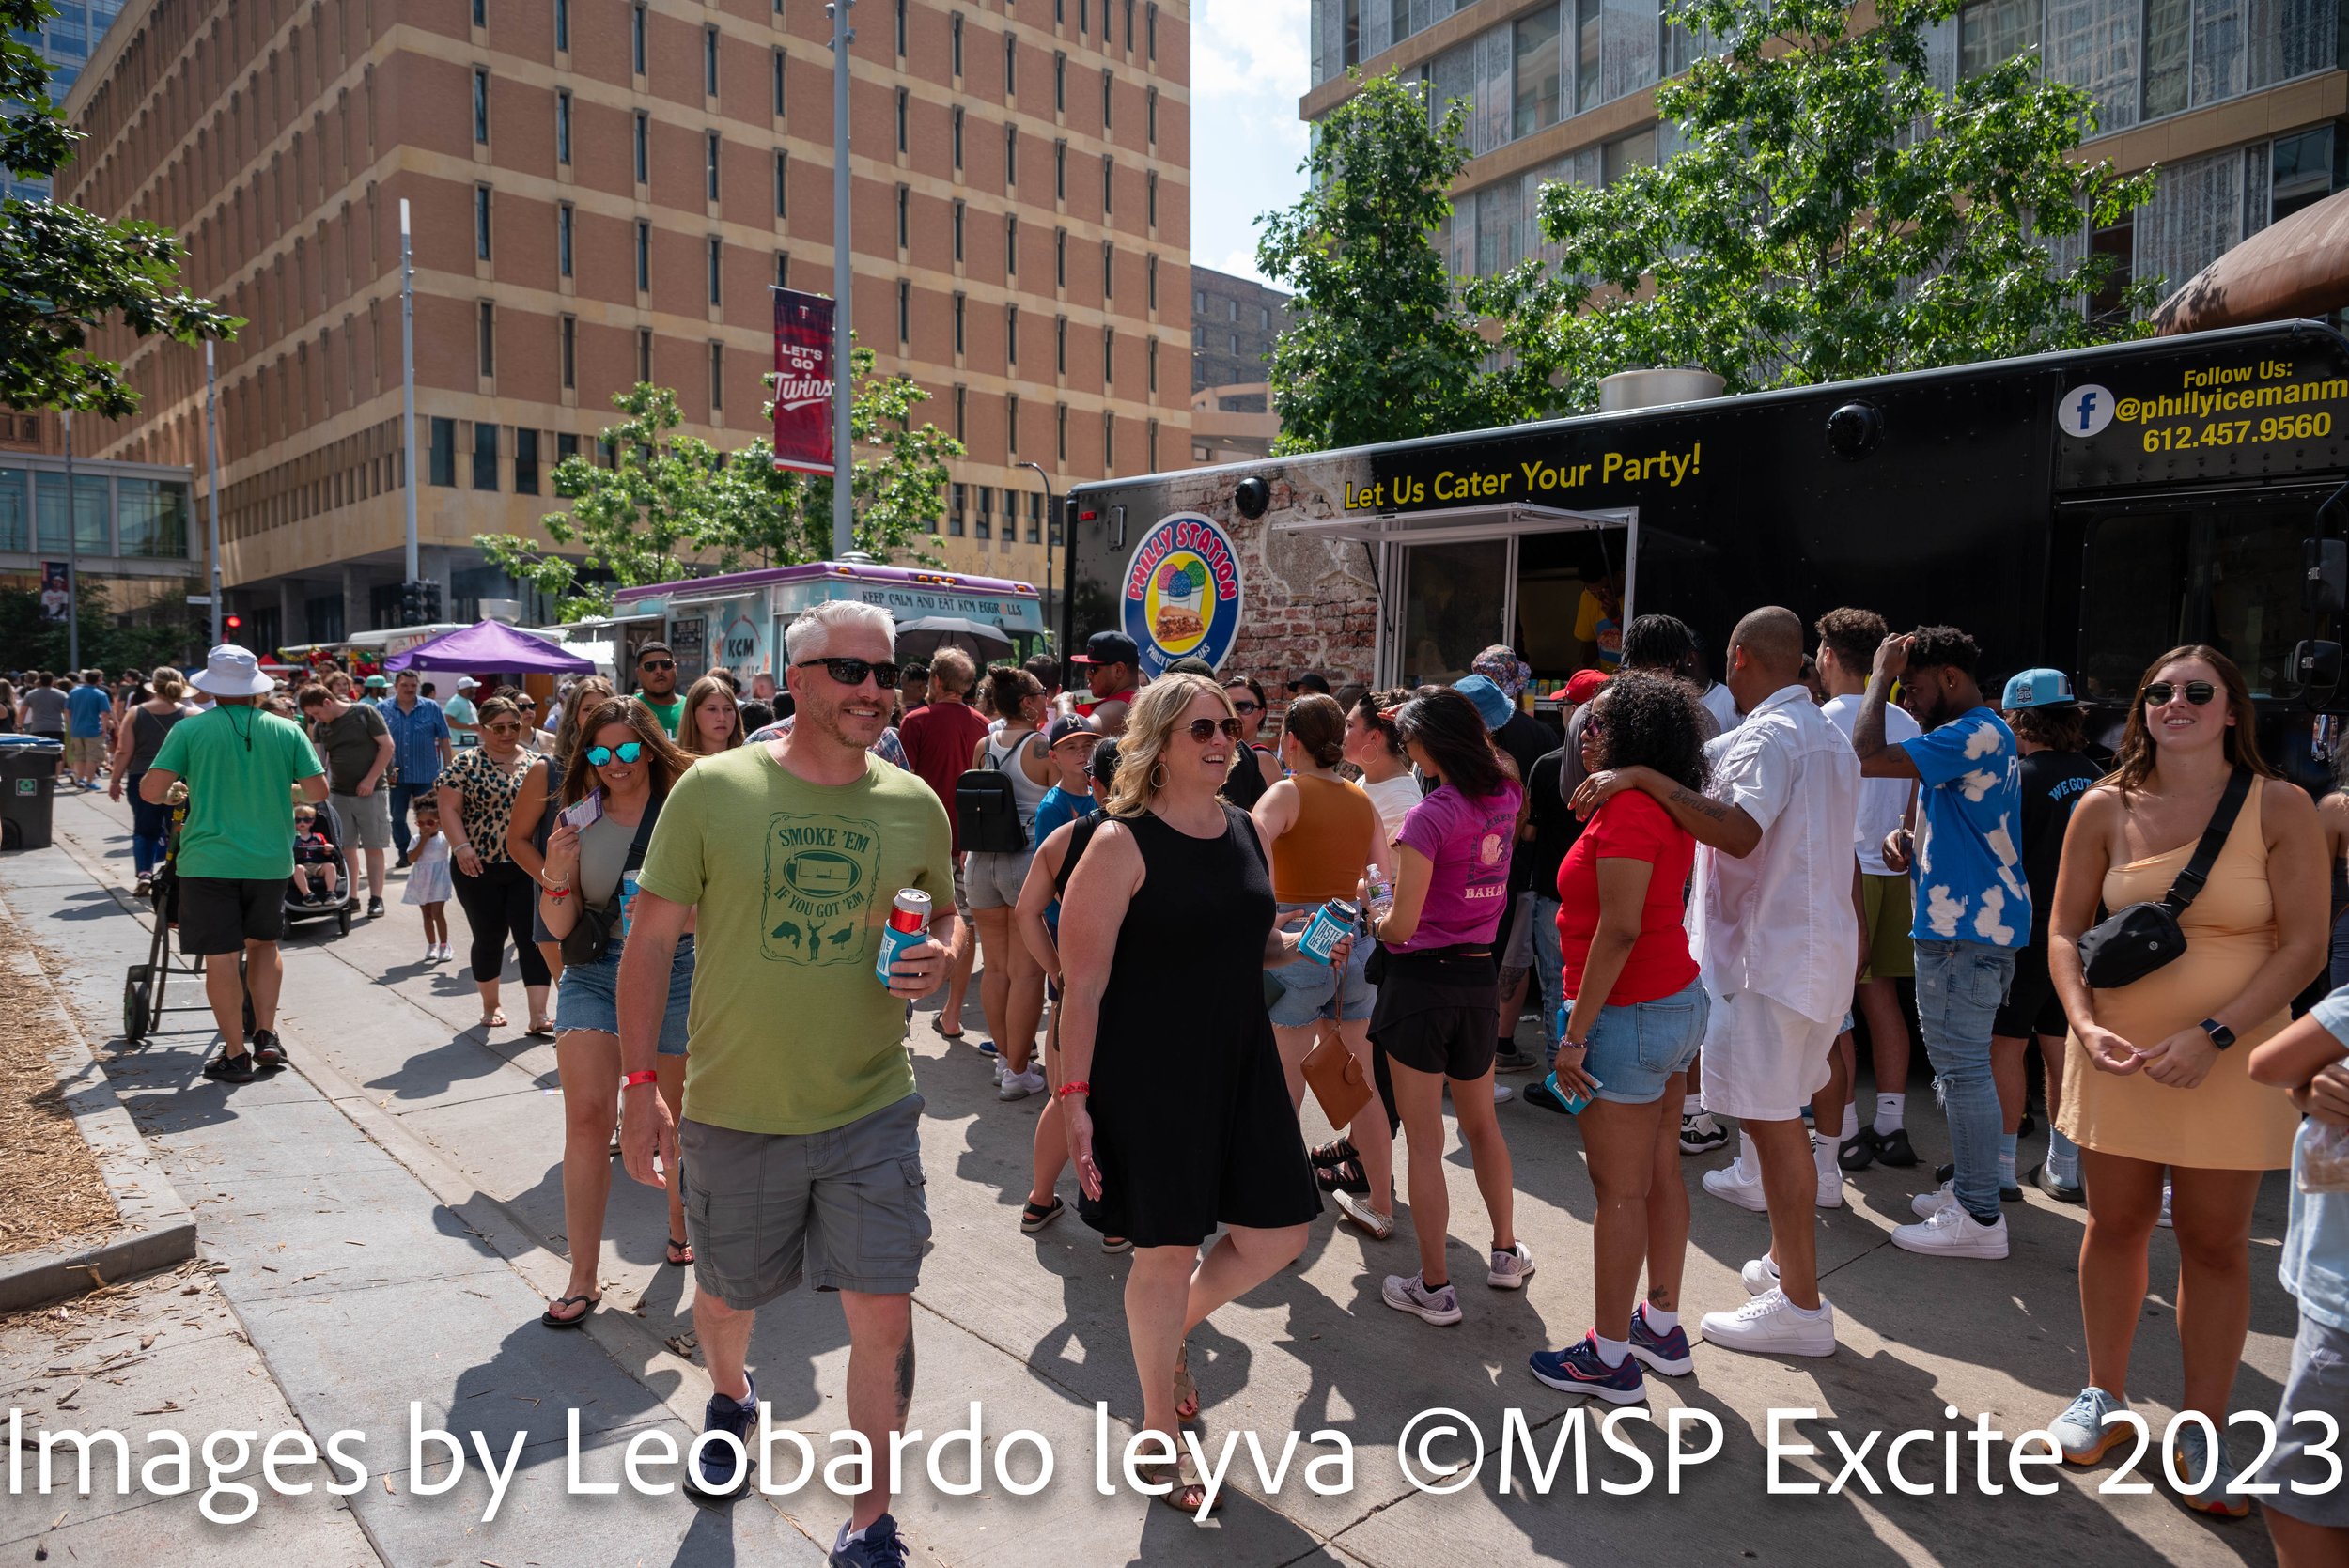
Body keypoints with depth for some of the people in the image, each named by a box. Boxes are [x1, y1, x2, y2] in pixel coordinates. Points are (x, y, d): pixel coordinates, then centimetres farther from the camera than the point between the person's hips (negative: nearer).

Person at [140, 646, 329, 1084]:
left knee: (221, 955, 4)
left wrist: (174, 795, 14)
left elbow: (150, 791, -8)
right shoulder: (287, 731, -1)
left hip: (209, 861, -2)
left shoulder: (190, 730, -6)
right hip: (270, 861, 2)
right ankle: (267, 1038, 17)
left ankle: (235, 1055, 9)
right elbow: (318, 791, 0)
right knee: (263, 944, 21)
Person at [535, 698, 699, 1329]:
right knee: (586, 1115, -7)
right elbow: (559, 927, 3)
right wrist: (556, 877, -16)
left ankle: (681, 1227, 38)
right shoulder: (576, 820, 1)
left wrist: (673, 916, -25)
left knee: (676, 1117, 12)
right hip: (592, 976, 2)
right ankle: (583, 1276, 4)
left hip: (677, 975, -2)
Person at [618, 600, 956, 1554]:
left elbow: (945, 913, 14)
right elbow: (650, 940, -5)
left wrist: (939, 958, -10)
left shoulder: (915, 804, -2)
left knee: (884, 1315, 0)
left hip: (871, 1108, 1)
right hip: (734, 1111, 0)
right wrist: (639, 1084, -8)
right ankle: (729, 1402, 57)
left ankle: (870, 1521, 23)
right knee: (726, 1296, 21)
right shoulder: (713, 788, -9)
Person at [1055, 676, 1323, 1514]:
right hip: (1147, 1073, -6)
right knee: (1169, 1247, 5)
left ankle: (1174, 1328, 39)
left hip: (1240, 1063, 7)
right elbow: (1084, 982, -14)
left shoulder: (1245, 831, 7)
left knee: (1279, 1232, 10)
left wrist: (1300, 944, 0)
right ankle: (1160, 1435, 28)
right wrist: (1075, 1096, -16)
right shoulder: (1122, 843, -13)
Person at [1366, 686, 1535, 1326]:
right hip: (1480, 976, 7)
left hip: (1422, 979, -7)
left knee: (1424, 1143, 4)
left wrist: (1374, 920, 2)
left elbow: (1402, 925, -17)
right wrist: (1454, 715, 20)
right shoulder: (1505, 799, -1)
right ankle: (1507, 1252, 38)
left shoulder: (1429, 817, -20)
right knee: (1481, 1122, 25)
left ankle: (1434, 1288, 14)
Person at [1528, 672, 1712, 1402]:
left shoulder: (1627, 812, -19)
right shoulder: (1668, 809, 11)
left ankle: (1610, 1357, 10)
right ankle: (1662, 1326, 29)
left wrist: (1576, 1034, -21)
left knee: (1619, 1189, -1)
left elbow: (1619, 930, -24)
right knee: (1660, 1171, 17)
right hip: (1679, 999, 10)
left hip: (1631, 1013, -10)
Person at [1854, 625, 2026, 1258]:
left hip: (1963, 928, -11)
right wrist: (1906, 840, 5)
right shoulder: (1985, 736, 19)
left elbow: (1866, 757, -25)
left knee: (1962, 1066, -6)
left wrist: (1881, 677, -13)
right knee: (1961, 1063, 17)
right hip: (1981, 919, 11)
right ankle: (1970, 1190, 27)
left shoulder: (1973, 736, -17)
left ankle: (1979, 1218, 1)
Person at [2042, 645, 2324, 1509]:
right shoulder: (2104, 808, -1)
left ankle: (2204, 1431, 22)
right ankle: (2104, 1394, 30)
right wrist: (2084, 1023, -12)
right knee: (2115, 1221, 11)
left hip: (2230, 1060, -1)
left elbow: (2304, 945, -9)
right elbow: (2064, 930, 3)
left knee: (2215, 1242, 7)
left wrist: (2213, 1036, -18)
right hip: (2117, 1052, 2)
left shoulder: (2279, 808, -6)